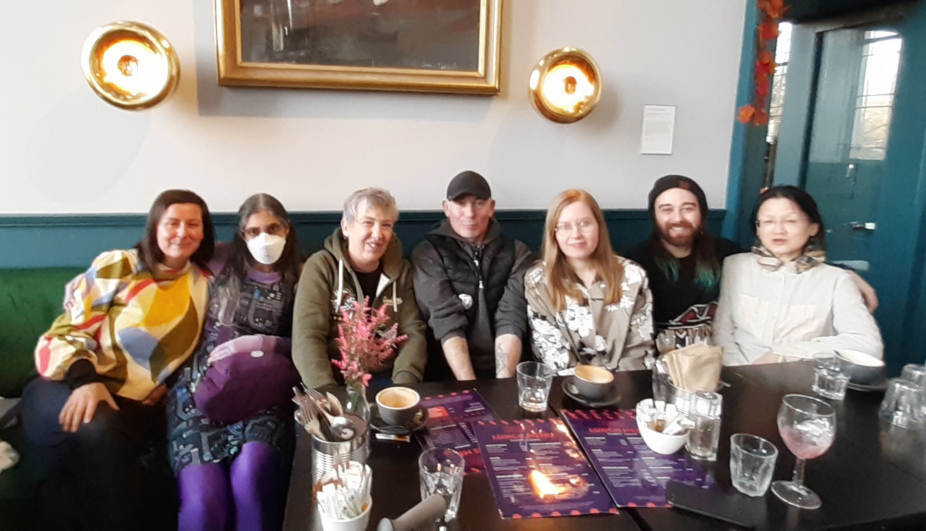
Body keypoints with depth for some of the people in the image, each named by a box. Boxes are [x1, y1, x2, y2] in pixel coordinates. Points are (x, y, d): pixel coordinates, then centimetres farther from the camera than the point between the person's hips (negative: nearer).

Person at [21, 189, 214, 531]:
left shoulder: (205, 284, 11)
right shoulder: (117, 266, 1)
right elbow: (67, 331, -2)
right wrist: (85, 380, -21)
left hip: (137, 405, 2)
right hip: (72, 389, -1)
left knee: (104, 435, -34)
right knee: (97, 429, -36)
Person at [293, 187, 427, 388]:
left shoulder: (401, 270, 9)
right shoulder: (321, 266, -1)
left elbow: (413, 332, 3)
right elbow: (307, 338, -9)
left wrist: (404, 384, -14)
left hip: (387, 380, 2)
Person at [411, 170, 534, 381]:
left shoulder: (517, 253, 7)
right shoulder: (428, 254, 2)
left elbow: (511, 321, -5)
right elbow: (447, 323, -8)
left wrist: (504, 386, -17)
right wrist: (469, 388, -18)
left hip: (509, 372, 2)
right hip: (449, 374, -1)